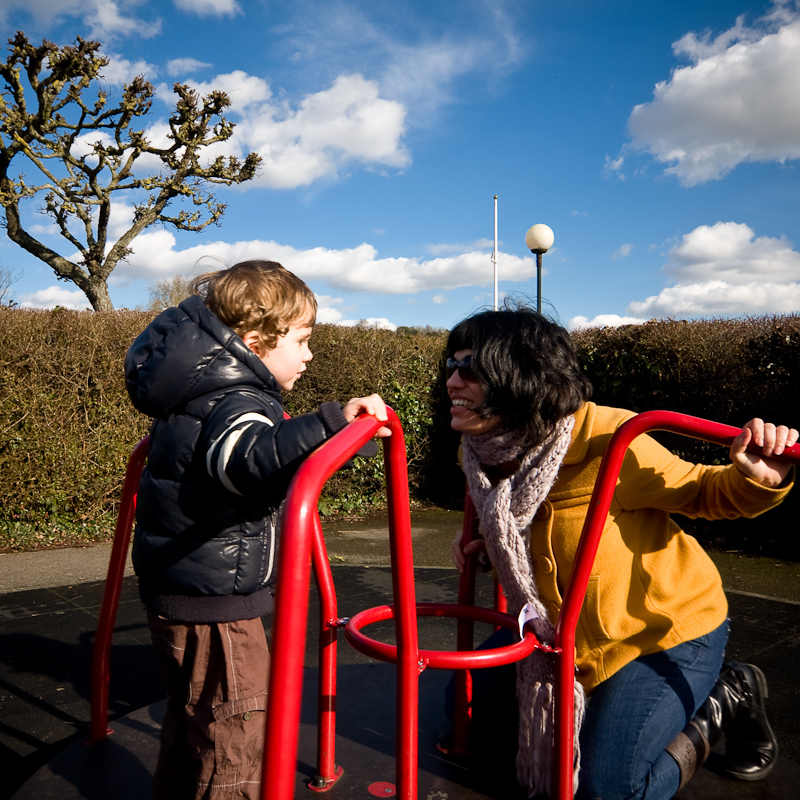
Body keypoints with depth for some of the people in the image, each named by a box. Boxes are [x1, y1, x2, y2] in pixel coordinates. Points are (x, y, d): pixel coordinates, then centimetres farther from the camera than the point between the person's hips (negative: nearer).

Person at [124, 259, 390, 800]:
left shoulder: (209, 390, 9)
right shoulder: (235, 402, -23)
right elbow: (251, 457, -46)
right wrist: (333, 422, -53)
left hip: (184, 592, 10)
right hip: (211, 599, -10)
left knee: (195, 717, 27)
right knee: (237, 736, 2)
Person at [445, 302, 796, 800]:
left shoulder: (607, 441, -32)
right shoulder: (482, 453, -10)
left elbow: (706, 494, -18)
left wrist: (757, 478, -40)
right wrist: (487, 545, -8)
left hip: (666, 627, -7)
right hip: (561, 625, 7)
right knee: (472, 704, 11)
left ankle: (723, 704, 13)